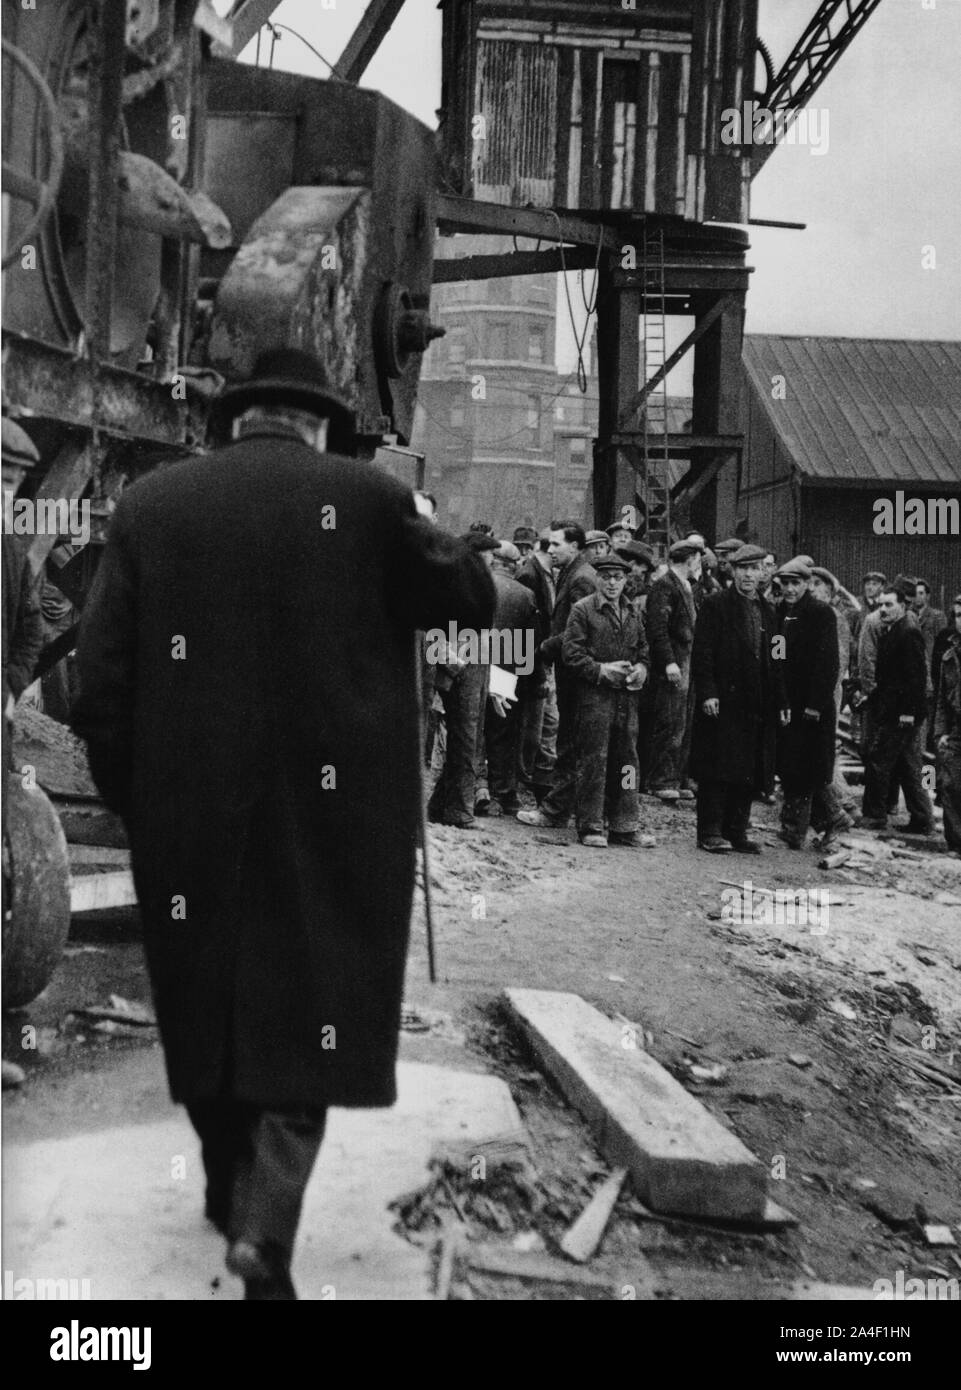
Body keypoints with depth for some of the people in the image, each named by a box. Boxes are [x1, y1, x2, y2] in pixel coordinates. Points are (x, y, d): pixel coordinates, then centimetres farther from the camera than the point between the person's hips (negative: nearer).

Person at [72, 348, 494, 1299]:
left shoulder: (149, 504, 1)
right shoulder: (365, 498, -5)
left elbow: (100, 677, -2)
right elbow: (473, 597, 3)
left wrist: (131, 797, 7)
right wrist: (410, 524, 17)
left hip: (188, 813, 3)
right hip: (327, 809, -2)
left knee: (207, 997, 20)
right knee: (306, 1008, 9)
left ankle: (230, 1191, 36)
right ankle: (265, 1225, -3)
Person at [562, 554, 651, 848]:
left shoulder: (632, 612, 15)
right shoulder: (582, 610, -2)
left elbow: (643, 648, 23)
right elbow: (571, 653, -7)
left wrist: (641, 668, 2)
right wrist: (601, 670, -16)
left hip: (627, 695, 6)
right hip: (595, 694, -5)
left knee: (626, 759, 8)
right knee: (594, 760, -4)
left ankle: (623, 826, 16)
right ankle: (591, 826, 3)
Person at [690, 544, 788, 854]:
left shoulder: (767, 612, 17)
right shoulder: (715, 605, -1)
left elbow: (775, 662, 19)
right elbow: (702, 652, -8)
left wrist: (781, 701, 13)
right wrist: (707, 692, -16)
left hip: (757, 706, 6)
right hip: (723, 701, -5)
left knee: (749, 771, 6)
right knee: (718, 769, -4)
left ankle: (736, 831, 14)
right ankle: (710, 832, 2)